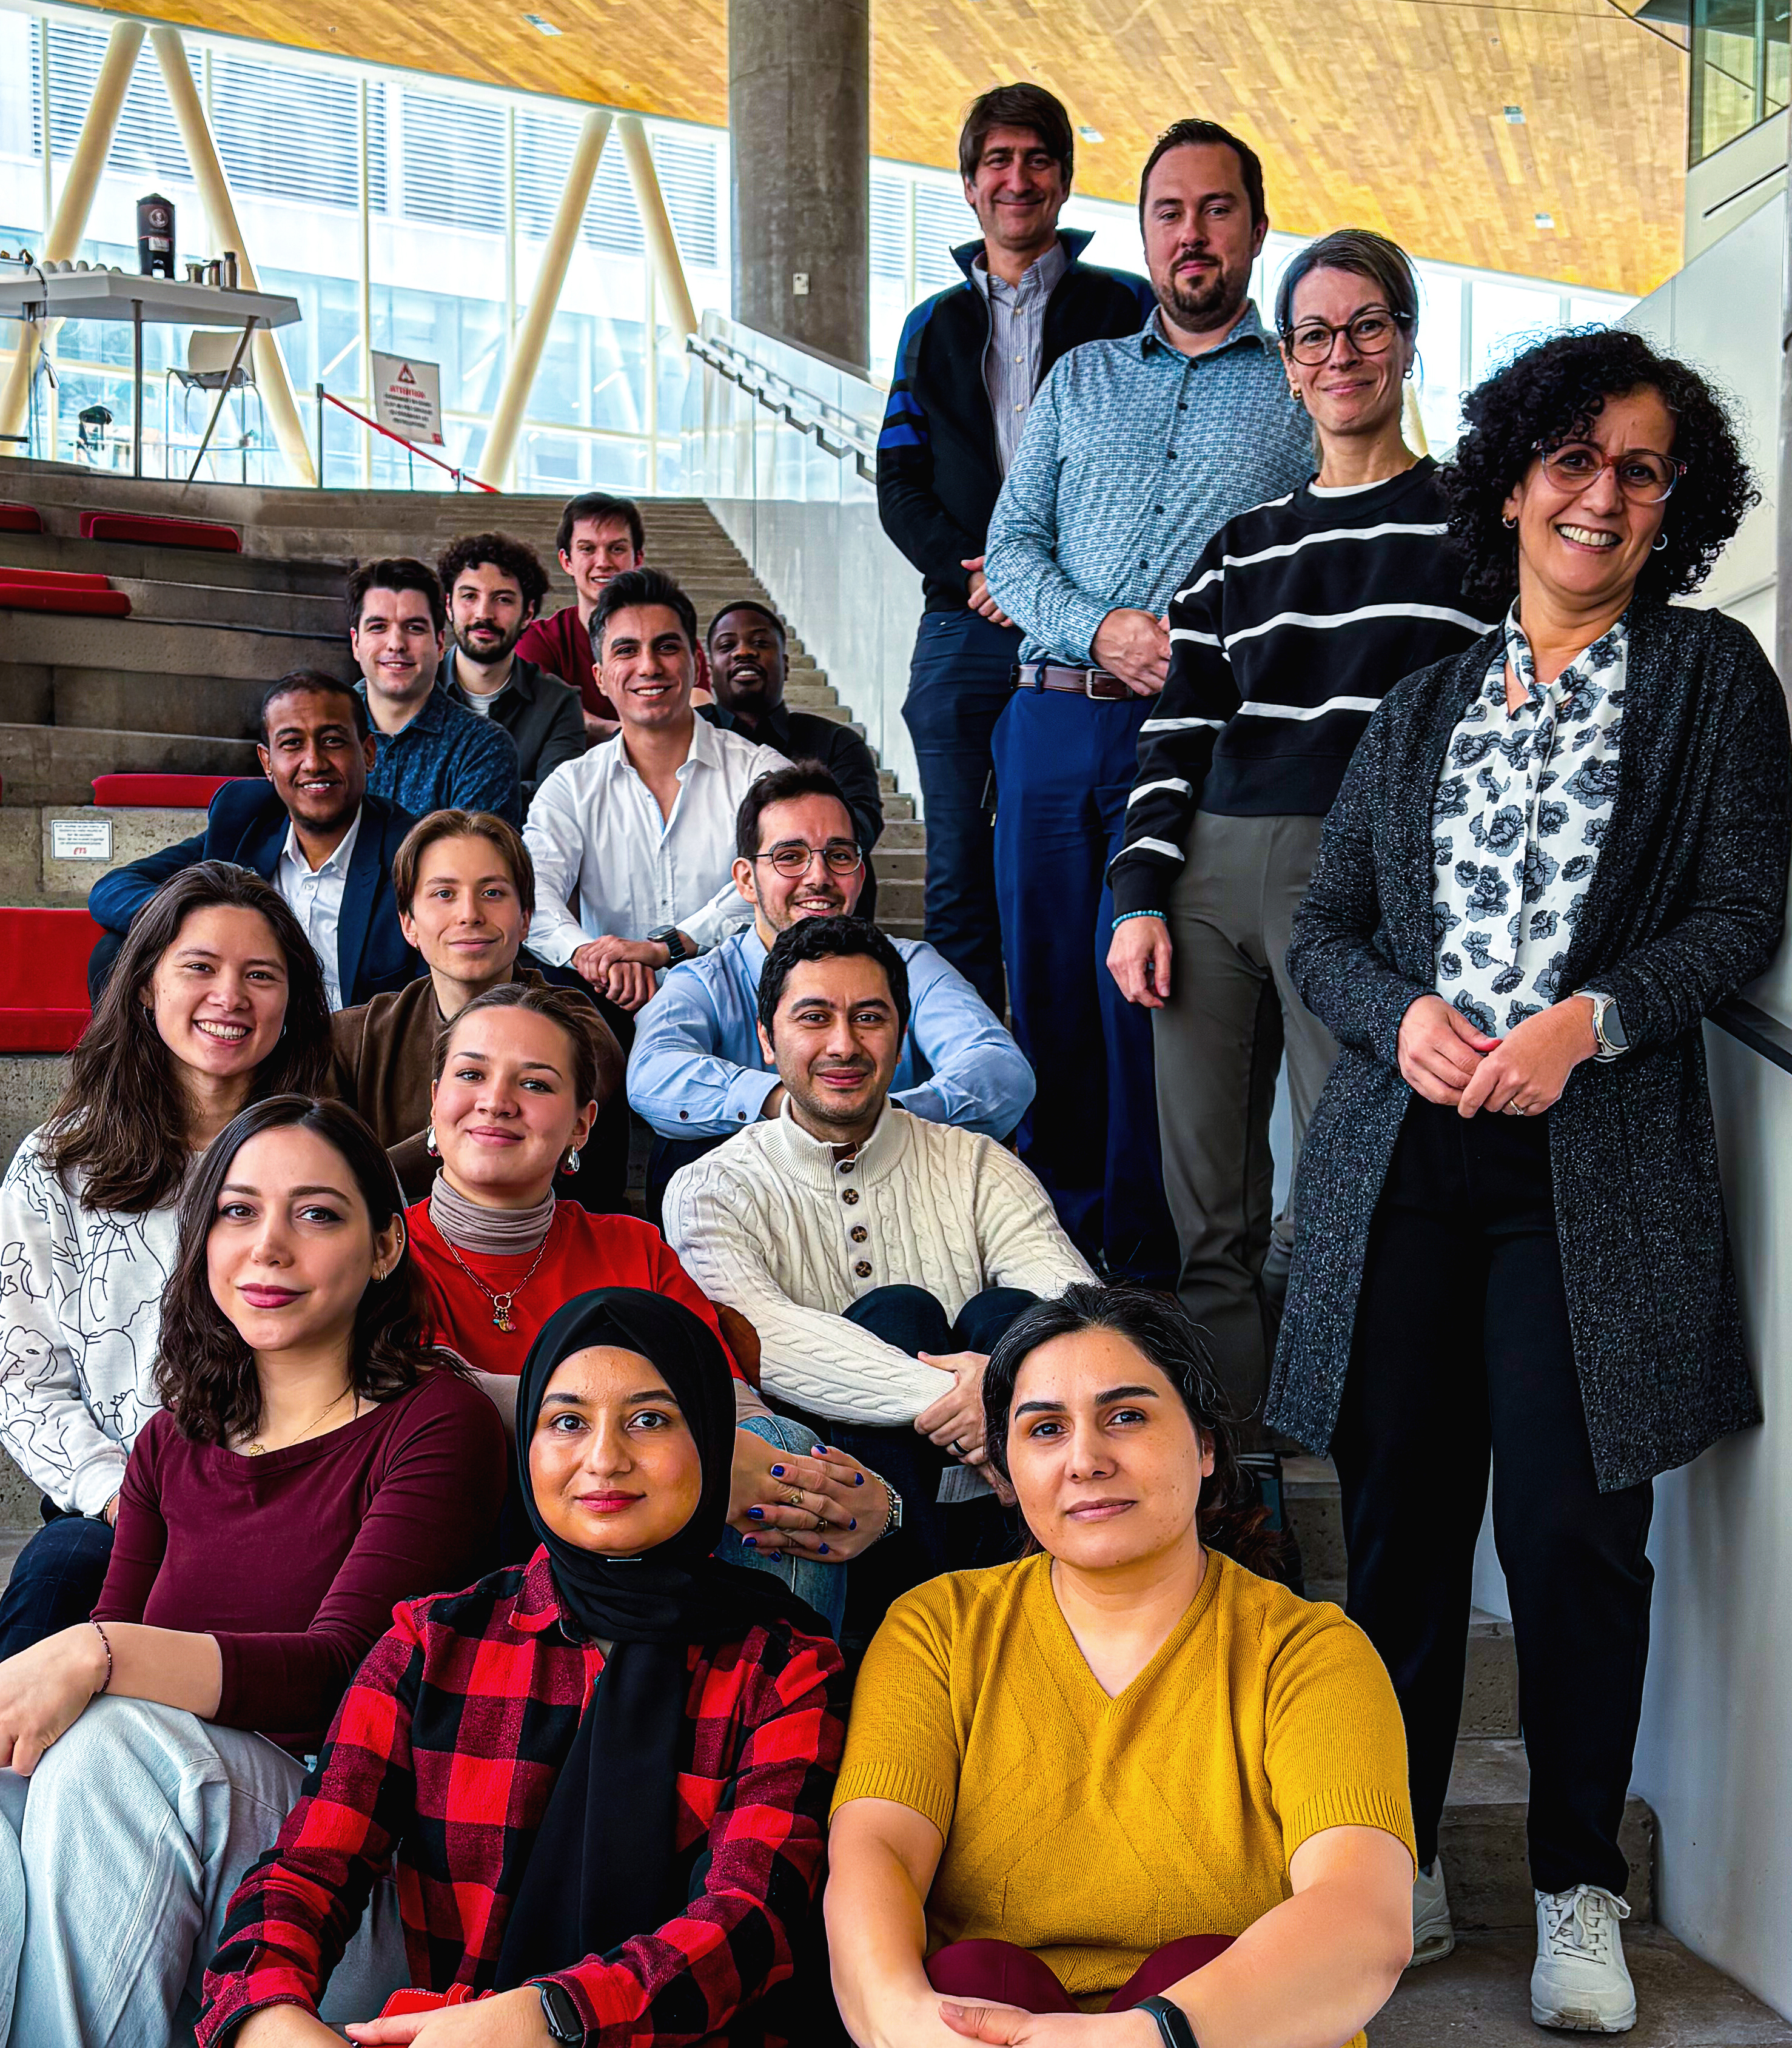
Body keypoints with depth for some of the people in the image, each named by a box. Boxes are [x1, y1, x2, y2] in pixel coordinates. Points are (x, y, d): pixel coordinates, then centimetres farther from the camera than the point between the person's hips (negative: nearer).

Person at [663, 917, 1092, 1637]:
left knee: (1005, 1314, -22)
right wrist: (942, 1396, -32)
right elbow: (757, 1334, -20)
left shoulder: (977, 1168, 9)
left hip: (987, 1513, 2)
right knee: (898, 1312, -24)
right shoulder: (712, 1190, 1)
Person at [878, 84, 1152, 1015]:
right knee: (959, 883, 3)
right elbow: (899, 484, 12)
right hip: (962, 626, 3)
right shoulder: (934, 326, 18)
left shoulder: (1125, 309, 8)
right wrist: (974, 569, -6)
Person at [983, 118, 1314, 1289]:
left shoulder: (1304, 393, 9)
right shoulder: (1080, 377, 19)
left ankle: (1145, 1256, 3)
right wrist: (1100, 630, -8)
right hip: (1054, 717, 4)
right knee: (1045, 976, 6)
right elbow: (1012, 544, 10)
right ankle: (1059, 1224, 21)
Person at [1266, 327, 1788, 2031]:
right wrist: (1403, 1015, -7)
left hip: (1596, 1167, -3)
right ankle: (1396, 1867, 20)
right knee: (1399, 1519, 5)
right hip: (1403, 1152, 3)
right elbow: (1323, 930, 14)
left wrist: (1587, 1021, -14)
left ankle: (1580, 1894, 14)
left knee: (1572, 1532, -5)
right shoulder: (1422, 708, 17)